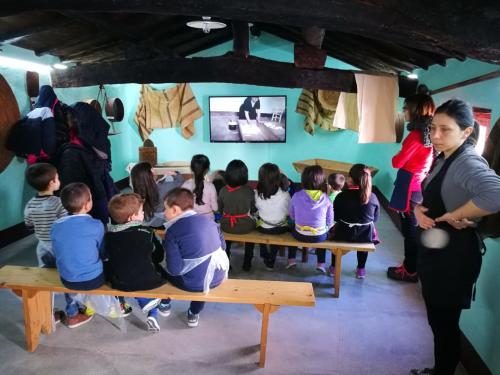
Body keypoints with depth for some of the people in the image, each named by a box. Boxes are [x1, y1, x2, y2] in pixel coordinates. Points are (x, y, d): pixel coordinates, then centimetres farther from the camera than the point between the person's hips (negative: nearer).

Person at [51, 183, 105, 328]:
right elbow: (104, 252, -5)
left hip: (67, 281, 4)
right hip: (93, 280, -3)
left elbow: (58, 254, 7)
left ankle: (72, 315, 43)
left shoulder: (55, 226, -6)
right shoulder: (96, 225, -18)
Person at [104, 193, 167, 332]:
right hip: (148, 281, -4)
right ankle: (153, 315, 18)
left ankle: (147, 301, 20)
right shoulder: (146, 232, -10)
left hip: (120, 283, 4)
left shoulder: (108, 235, -3)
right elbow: (159, 256, -1)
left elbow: (107, 259, 4)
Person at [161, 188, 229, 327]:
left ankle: (165, 304, 48)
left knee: (165, 271, 24)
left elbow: (175, 269, -19)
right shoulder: (208, 220, 1)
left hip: (194, 283, -4)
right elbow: (222, 246, 12)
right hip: (218, 276, 5)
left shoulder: (172, 231, -15)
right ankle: (194, 314, 46)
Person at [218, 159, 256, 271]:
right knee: (252, 223, 31)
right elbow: (253, 209, -3)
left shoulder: (223, 191, -13)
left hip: (226, 226, 2)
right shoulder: (249, 191, -17)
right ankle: (247, 263, 36)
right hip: (245, 227, -1)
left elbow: (220, 209, 1)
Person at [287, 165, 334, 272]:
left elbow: (292, 216, 1)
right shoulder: (326, 198, -13)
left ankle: (291, 259, 30)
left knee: (293, 229, 34)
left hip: (300, 235, 0)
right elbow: (330, 222, -3)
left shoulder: (296, 196, -13)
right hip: (319, 237, 0)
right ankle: (321, 264, 30)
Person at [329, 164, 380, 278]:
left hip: (344, 234, -1)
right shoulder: (373, 197, -8)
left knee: (334, 230, 31)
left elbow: (335, 217, -2)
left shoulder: (341, 196, -13)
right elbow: (375, 218, 4)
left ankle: (333, 268, 37)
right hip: (366, 236, 2)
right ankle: (361, 270, 40)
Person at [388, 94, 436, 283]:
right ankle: (411, 265, 27)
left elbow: (397, 162, -13)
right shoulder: (429, 133, 8)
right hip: (420, 186, 9)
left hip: (410, 187, -9)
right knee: (414, 229, 16)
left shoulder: (416, 134, -18)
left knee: (409, 230, 1)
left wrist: (396, 156, 6)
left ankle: (410, 271, 13)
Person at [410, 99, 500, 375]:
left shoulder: (468, 162, -23)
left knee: (445, 322, 8)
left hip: (454, 254, -9)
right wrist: (419, 209, -7)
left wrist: (455, 216, -29)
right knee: (437, 319, 23)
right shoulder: (442, 159, 7)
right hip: (434, 250, 9)